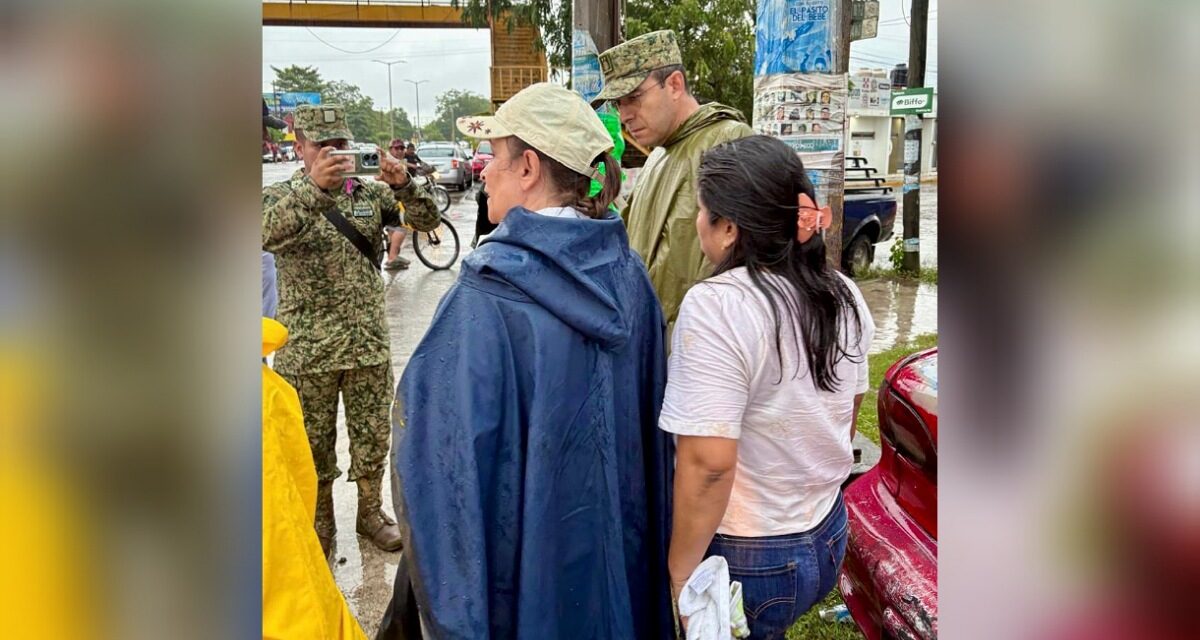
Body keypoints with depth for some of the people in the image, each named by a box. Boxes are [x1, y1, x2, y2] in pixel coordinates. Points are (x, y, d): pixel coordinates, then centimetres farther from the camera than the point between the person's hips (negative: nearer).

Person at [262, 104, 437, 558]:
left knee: (372, 436, 14)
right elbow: (267, 233, -26)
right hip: (308, 351, -2)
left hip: (369, 345, 2)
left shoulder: (371, 193, 4)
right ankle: (319, 524, 31)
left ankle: (370, 511, 34)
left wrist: (403, 185, -26)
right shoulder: (280, 196, -4)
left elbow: (427, 218, -5)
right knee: (314, 442, 12)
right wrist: (314, 186, -42)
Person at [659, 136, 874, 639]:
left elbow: (709, 461, -27)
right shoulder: (843, 295, 0)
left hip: (748, 562, -7)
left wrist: (679, 576, -17)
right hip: (829, 541, 7)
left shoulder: (716, 306, -24)